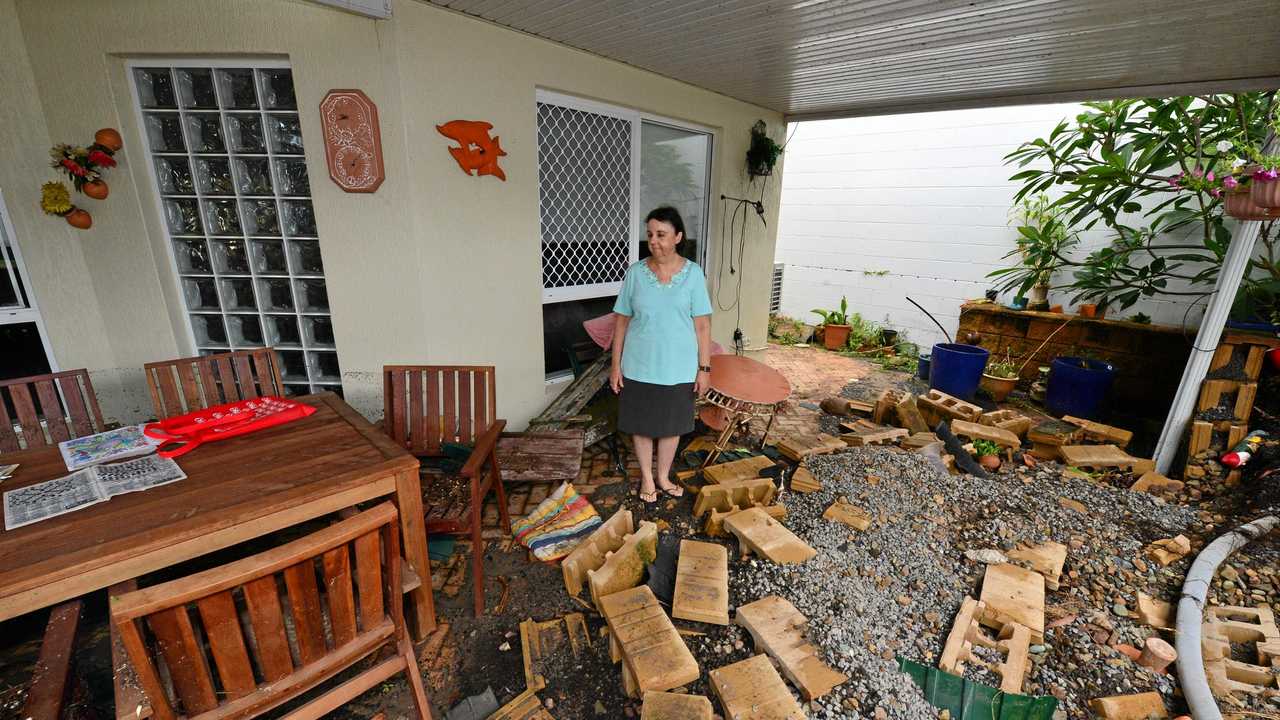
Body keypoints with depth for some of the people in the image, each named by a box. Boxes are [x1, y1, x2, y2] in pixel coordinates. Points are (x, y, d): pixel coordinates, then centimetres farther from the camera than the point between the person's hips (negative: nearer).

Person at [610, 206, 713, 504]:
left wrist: (704, 368, -5)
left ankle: (663, 476, 38)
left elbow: (702, 325, -4)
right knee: (641, 424, 13)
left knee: (672, 424, 15)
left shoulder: (693, 273, -6)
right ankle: (647, 477, 36)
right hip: (639, 366, 0)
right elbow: (622, 321, 0)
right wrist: (616, 364, -2)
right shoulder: (635, 272, -5)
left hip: (678, 367, 0)